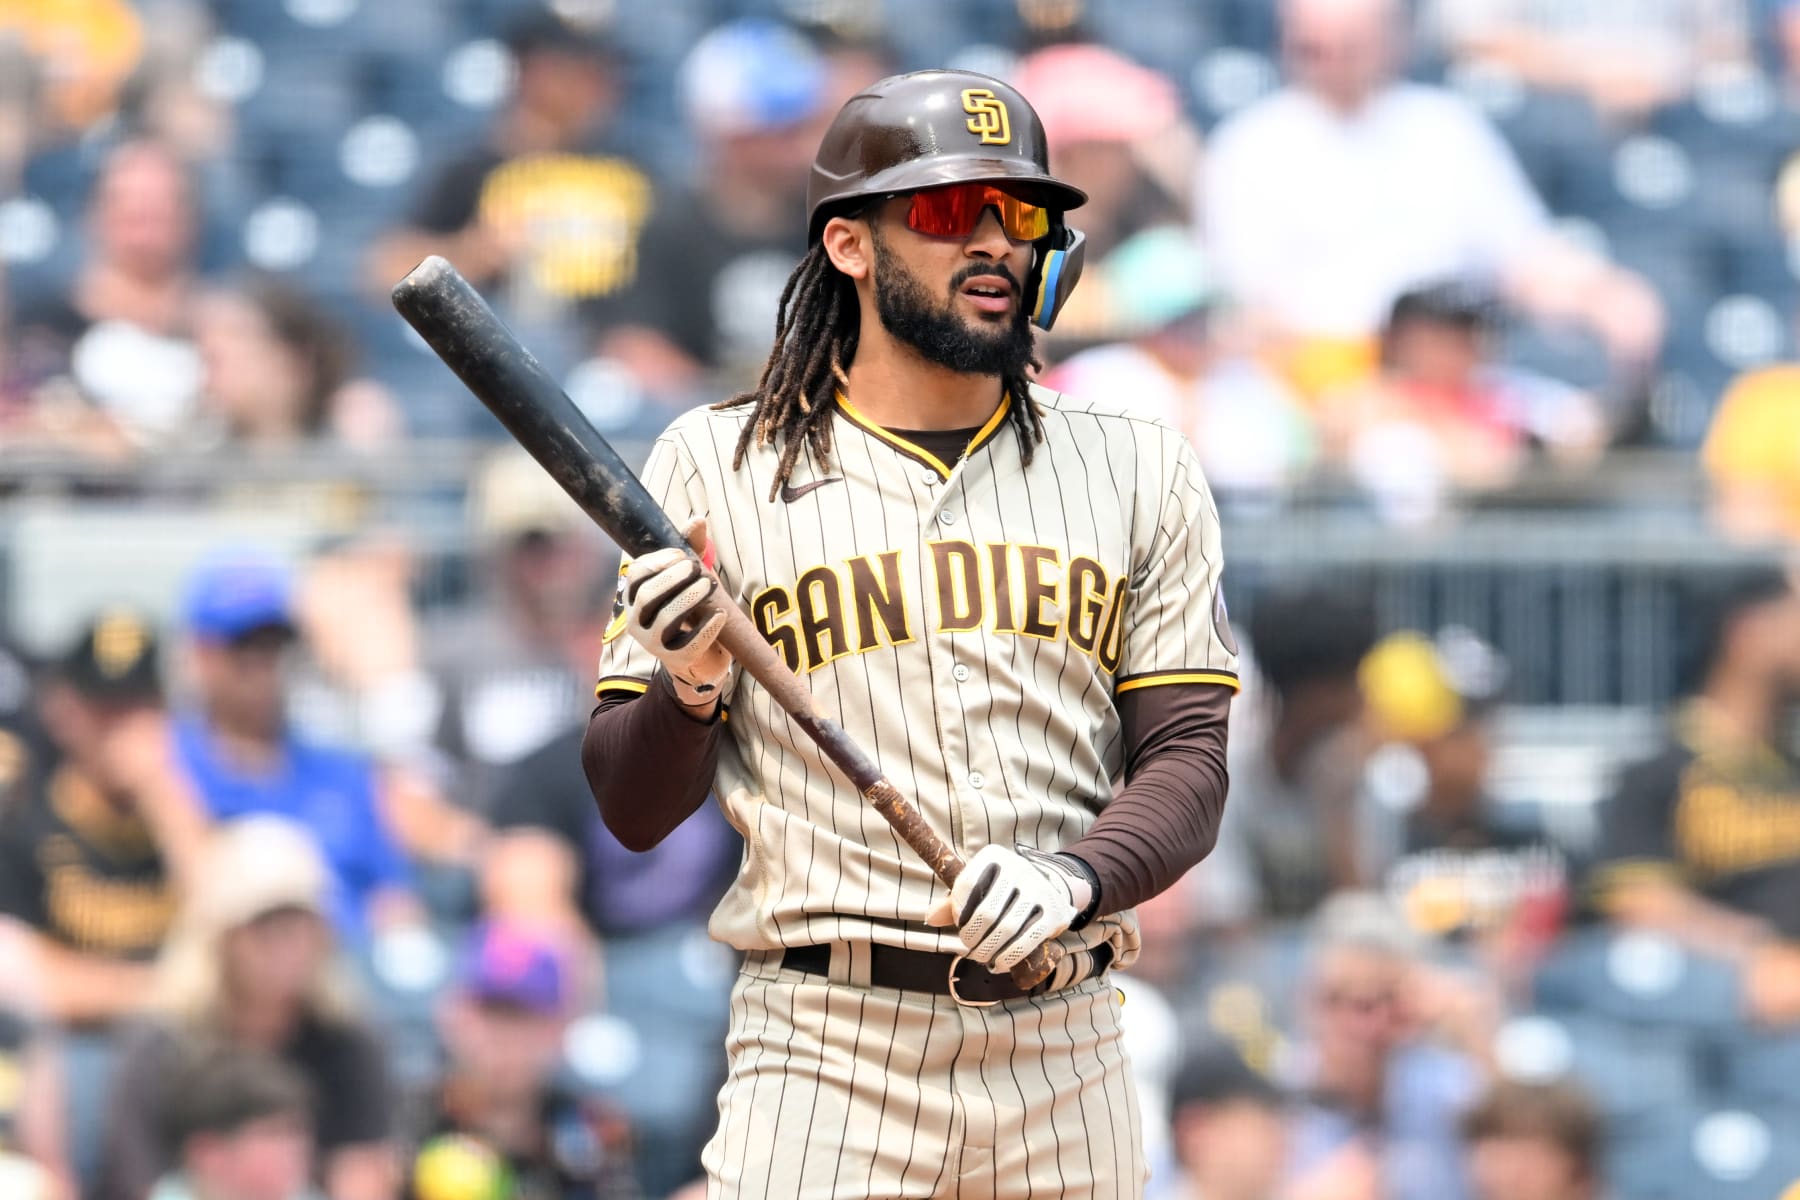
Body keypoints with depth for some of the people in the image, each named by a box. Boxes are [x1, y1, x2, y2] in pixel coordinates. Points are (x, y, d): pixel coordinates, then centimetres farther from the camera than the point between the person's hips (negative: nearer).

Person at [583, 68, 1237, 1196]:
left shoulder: (1138, 469, 11)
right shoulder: (716, 466, 5)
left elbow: (1188, 762, 4)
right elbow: (634, 812, 5)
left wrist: (1075, 877, -17)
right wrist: (690, 690, -17)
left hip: (1065, 1058, 2)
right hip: (823, 1051, -2)